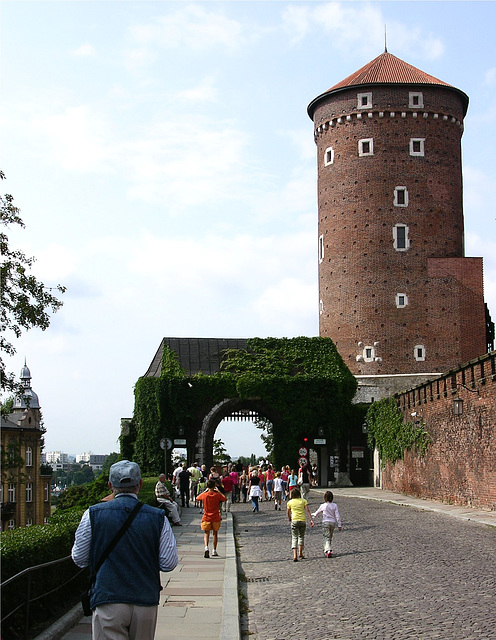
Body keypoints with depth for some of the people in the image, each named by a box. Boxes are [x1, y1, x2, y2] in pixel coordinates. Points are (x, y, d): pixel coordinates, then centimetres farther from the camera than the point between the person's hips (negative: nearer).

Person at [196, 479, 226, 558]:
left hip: (206, 518, 0)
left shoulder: (204, 495, -8)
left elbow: (197, 498, 13)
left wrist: (205, 491, 14)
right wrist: (218, 491, 11)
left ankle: (206, 547, -20)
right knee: (215, 533, 15)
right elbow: (224, 498, 9)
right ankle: (214, 551, 20)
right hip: (216, 518, 0)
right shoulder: (217, 495, -10)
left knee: (206, 533, 5)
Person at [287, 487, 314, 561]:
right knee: (301, 536, 20)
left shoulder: (290, 502, 6)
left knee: (294, 538, 1)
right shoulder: (303, 501, 6)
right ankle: (300, 553, 17)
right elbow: (307, 510, -3)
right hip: (303, 520, 1)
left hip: (294, 521, -1)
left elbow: (288, 512, 17)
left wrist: (289, 518, 38)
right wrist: (311, 520, -6)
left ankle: (295, 555, -13)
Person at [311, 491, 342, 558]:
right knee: (330, 537, 18)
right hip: (333, 522, 3)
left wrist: (313, 514, 34)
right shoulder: (334, 505, -1)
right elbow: (337, 516, -2)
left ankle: (328, 551, -24)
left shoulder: (323, 506, -6)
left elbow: (317, 512, 11)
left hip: (325, 522, -3)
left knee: (326, 537, -8)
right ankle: (328, 550, 22)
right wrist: (339, 525, 5)